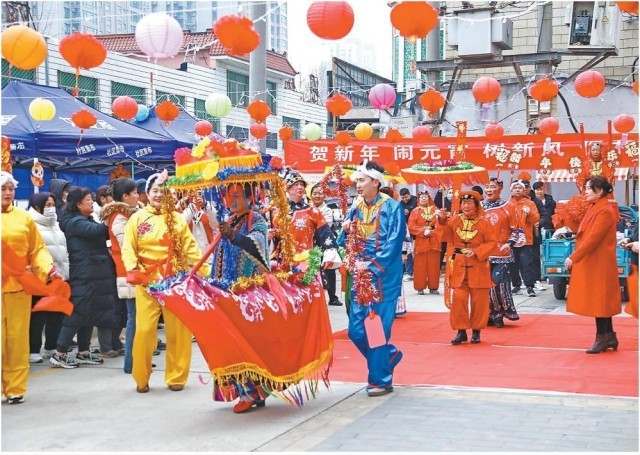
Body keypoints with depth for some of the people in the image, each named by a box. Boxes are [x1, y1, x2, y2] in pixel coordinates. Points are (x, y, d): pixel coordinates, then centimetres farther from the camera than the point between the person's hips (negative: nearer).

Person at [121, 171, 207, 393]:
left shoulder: (178, 219, 10)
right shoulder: (137, 218, 6)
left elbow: (191, 248, 4)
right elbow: (128, 249, -1)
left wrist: (207, 271, -7)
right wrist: (132, 269, -20)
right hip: (146, 281, -1)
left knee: (177, 330, 4)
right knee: (144, 330, -4)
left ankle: (176, 377, 19)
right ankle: (141, 379, 14)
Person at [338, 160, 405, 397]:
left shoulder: (392, 208, -7)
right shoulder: (355, 208, 10)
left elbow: (393, 244, -13)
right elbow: (346, 242, 13)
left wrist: (371, 266, -18)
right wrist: (345, 231, -9)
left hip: (383, 278, -6)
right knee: (356, 330, 5)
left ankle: (380, 379, 12)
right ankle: (389, 354, 31)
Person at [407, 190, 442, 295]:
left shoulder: (435, 210, 9)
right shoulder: (415, 211, 4)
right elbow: (411, 226, -4)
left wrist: (431, 232, -15)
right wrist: (423, 231, -15)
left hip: (433, 241, 2)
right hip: (420, 241, -1)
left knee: (433, 265, 2)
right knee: (420, 265, -2)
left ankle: (433, 287, 8)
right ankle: (420, 287, 2)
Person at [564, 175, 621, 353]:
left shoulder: (605, 211, -16)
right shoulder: (594, 208, 15)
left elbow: (593, 239, -21)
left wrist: (573, 258, -18)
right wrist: (575, 257, 5)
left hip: (598, 264, -10)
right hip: (591, 262, 10)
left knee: (599, 300, -3)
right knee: (600, 301, 13)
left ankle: (602, 339, 4)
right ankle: (609, 336, 20)